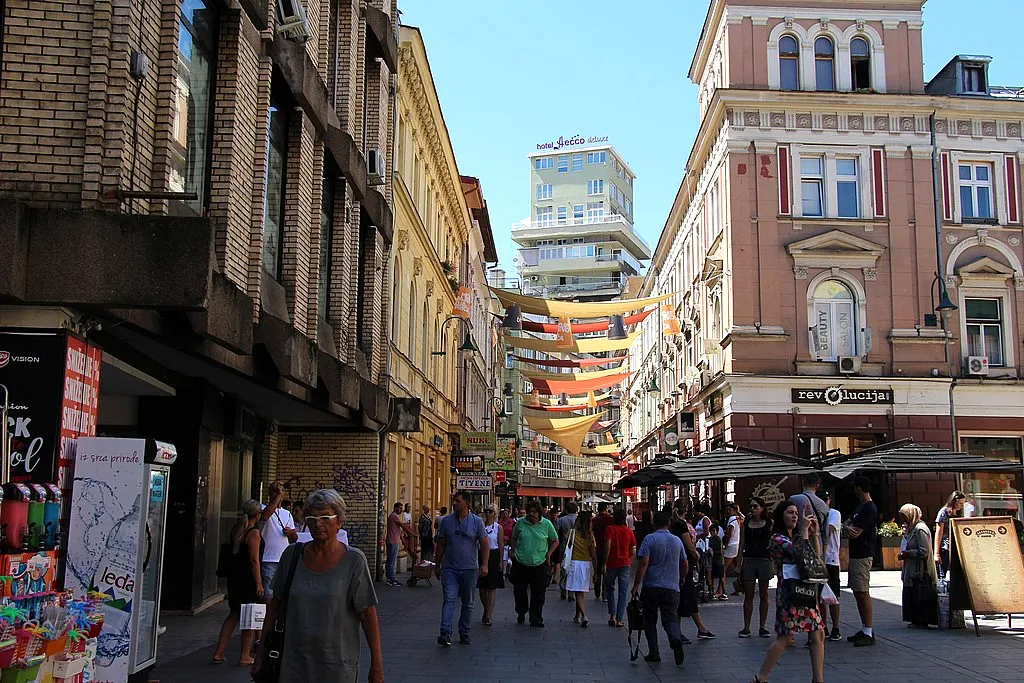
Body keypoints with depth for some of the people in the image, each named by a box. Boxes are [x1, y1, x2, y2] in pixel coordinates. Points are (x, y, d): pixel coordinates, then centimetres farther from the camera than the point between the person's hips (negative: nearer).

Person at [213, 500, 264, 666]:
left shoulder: (236, 529, 7)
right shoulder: (254, 533, -16)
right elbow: (254, 560, -19)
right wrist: (259, 583, -15)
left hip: (233, 575, 8)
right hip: (248, 578, -8)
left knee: (234, 614, 18)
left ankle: (219, 653, 16)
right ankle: (244, 657, 7)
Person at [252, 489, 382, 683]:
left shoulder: (354, 561, -6)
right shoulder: (292, 555, 3)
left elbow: (368, 614, -6)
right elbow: (275, 605, 11)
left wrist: (377, 664, -8)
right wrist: (261, 651, 11)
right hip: (294, 664, 3)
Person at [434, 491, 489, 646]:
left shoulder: (477, 521, -1)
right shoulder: (446, 521, 4)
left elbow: (485, 544, -2)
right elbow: (441, 545, 11)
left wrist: (485, 564, -12)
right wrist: (438, 565, 12)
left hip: (469, 569, 0)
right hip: (450, 568, 0)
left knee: (468, 603, 9)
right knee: (449, 600, -13)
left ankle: (464, 633, 19)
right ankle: (445, 633, -20)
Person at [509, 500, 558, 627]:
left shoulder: (546, 524, -2)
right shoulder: (520, 523, 0)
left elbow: (555, 541, 9)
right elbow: (514, 538, 15)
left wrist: (548, 554, -1)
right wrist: (513, 552, 5)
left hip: (539, 564, -1)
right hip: (520, 563, 1)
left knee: (538, 594, 0)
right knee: (519, 591, 11)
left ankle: (536, 619, 10)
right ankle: (521, 612, 35)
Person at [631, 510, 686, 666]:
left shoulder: (650, 539, -6)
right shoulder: (677, 540, 8)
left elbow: (643, 563, -14)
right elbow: (684, 563, 18)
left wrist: (636, 585, -11)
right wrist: (681, 580, 36)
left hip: (651, 587, -2)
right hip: (672, 588, 3)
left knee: (650, 621, 10)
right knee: (670, 618, 2)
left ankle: (654, 652, 11)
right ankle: (676, 639, -27)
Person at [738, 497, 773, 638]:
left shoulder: (769, 523, 3)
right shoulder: (746, 523, 9)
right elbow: (742, 545, 10)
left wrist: (775, 563, -6)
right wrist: (739, 564, 5)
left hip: (764, 560, -1)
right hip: (748, 560, 2)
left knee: (763, 595, 5)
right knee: (748, 595, 2)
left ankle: (762, 627, 12)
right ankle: (746, 628, 7)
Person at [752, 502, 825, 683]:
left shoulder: (797, 537, 19)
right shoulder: (778, 539, -7)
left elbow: (816, 557, 15)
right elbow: (800, 554, -20)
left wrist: (814, 533, 9)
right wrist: (804, 530, -12)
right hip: (789, 592, -8)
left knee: (818, 634, 5)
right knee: (785, 638, -9)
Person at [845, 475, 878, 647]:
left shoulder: (869, 509, -15)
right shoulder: (859, 507, 16)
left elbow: (855, 533, -19)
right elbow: (847, 523, 15)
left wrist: (850, 528, 3)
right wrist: (849, 528, -8)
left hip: (862, 556, -10)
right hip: (855, 554, 10)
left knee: (863, 593, -9)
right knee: (858, 593, 12)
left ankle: (868, 633, -7)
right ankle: (864, 629, 19)